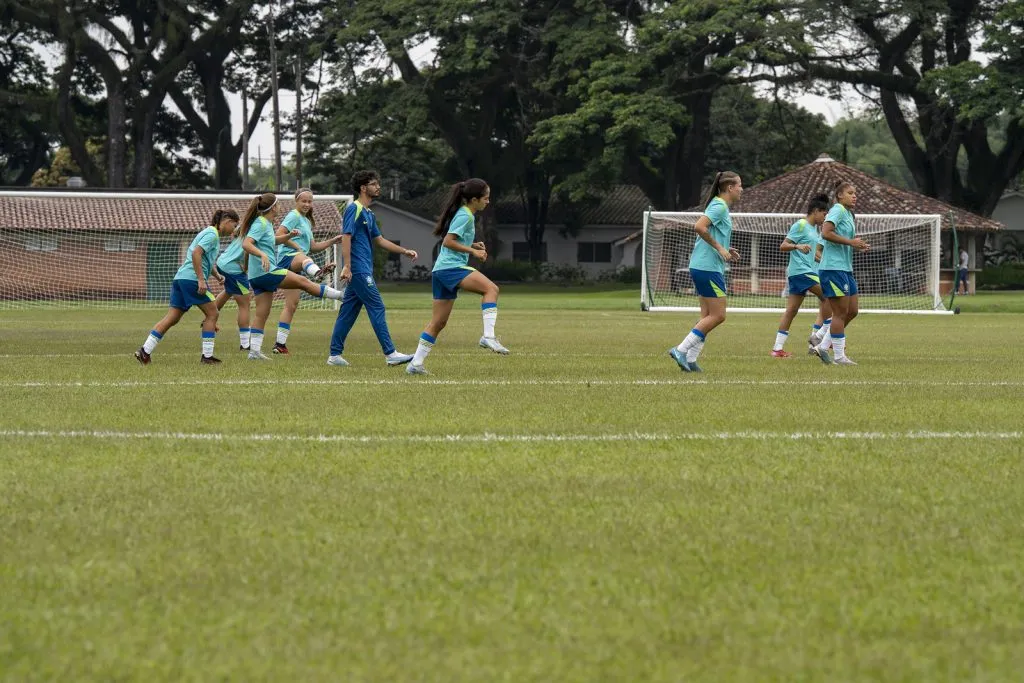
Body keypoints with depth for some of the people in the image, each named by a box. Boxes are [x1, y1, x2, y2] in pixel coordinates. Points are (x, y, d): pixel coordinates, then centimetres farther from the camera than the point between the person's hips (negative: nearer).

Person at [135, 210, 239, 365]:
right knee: (212, 313, 1)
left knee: (172, 318, 5)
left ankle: (145, 351, -2)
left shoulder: (209, 233, 25)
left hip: (181, 277, 9)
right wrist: (201, 280, -21)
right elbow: (196, 253, -19)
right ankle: (207, 356, 1)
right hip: (192, 278, -9)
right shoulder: (212, 234, -6)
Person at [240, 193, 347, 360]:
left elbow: (274, 240, 34)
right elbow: (246, 244, -26)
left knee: (261, 314, 7)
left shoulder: (266, 224, 16)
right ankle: (342, 295, 3)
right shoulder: (260, 224, -13)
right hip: (265, 272, -10)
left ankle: (254, 351, 4)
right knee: (303, 282, -3)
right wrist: (262, 254, -42)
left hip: (257, 276, 10)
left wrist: (289, 236, 15)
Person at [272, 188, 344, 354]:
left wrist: (332, 241, 19)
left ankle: (280, 343, 11)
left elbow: (312, 247, 29)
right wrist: (296, 247, -14)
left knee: (291, 306, 8)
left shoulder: (307, 221, 27)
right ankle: (318, 273, -83)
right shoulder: (294, 216, 0)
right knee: (303, 259, -45)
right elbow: (279, 234, -13)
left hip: (296, 267, 10)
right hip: (287, 257, -10)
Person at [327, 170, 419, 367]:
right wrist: (347, 267, -22)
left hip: (363, 271, 9)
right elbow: (346, 237, -16)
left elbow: (379, 240, 27)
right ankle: (390, 354, -12)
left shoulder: (369, 214, 20)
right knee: (377, 309, -10)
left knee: (348, 312, 9)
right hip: (358, 270, -9)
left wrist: (405, 251, 20)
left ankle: (335, 354, 11)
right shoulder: (354, 209, -9)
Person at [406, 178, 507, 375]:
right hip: (451, 267, -10)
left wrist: (472, 245, 16)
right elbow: (448, 241, -17)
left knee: (439, 322, 12)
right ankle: (488, 336, -35)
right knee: (491, 288, -23)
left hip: (441, 270, 10)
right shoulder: (465, 216, -9)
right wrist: (473, 251, -15)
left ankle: (416, 363, 13)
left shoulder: (464, 214, 20)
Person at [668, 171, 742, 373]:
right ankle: (681, 350, -8)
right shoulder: (719, 207, -12)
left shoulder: (720, 207, 18)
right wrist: (719, 248, -19)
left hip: (702, 267, 10)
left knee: (708, 316, 9)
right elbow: (699, 227, -25)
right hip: (708, 267, -10)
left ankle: (690, 359, 7)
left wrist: (726, 251, 14)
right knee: (718, 315, -8)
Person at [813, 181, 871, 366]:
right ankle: (839, 356, 0)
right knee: (841, 312, -6)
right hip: (833, 268, -10)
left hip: (845, 268, 10)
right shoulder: (837, 210, -10)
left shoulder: (848, 213, 18)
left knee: (853, 310, 10)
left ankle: (823, 346, 15)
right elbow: (826, 233, -23)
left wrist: (858, 246, 8)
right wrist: (850, 242, -22)